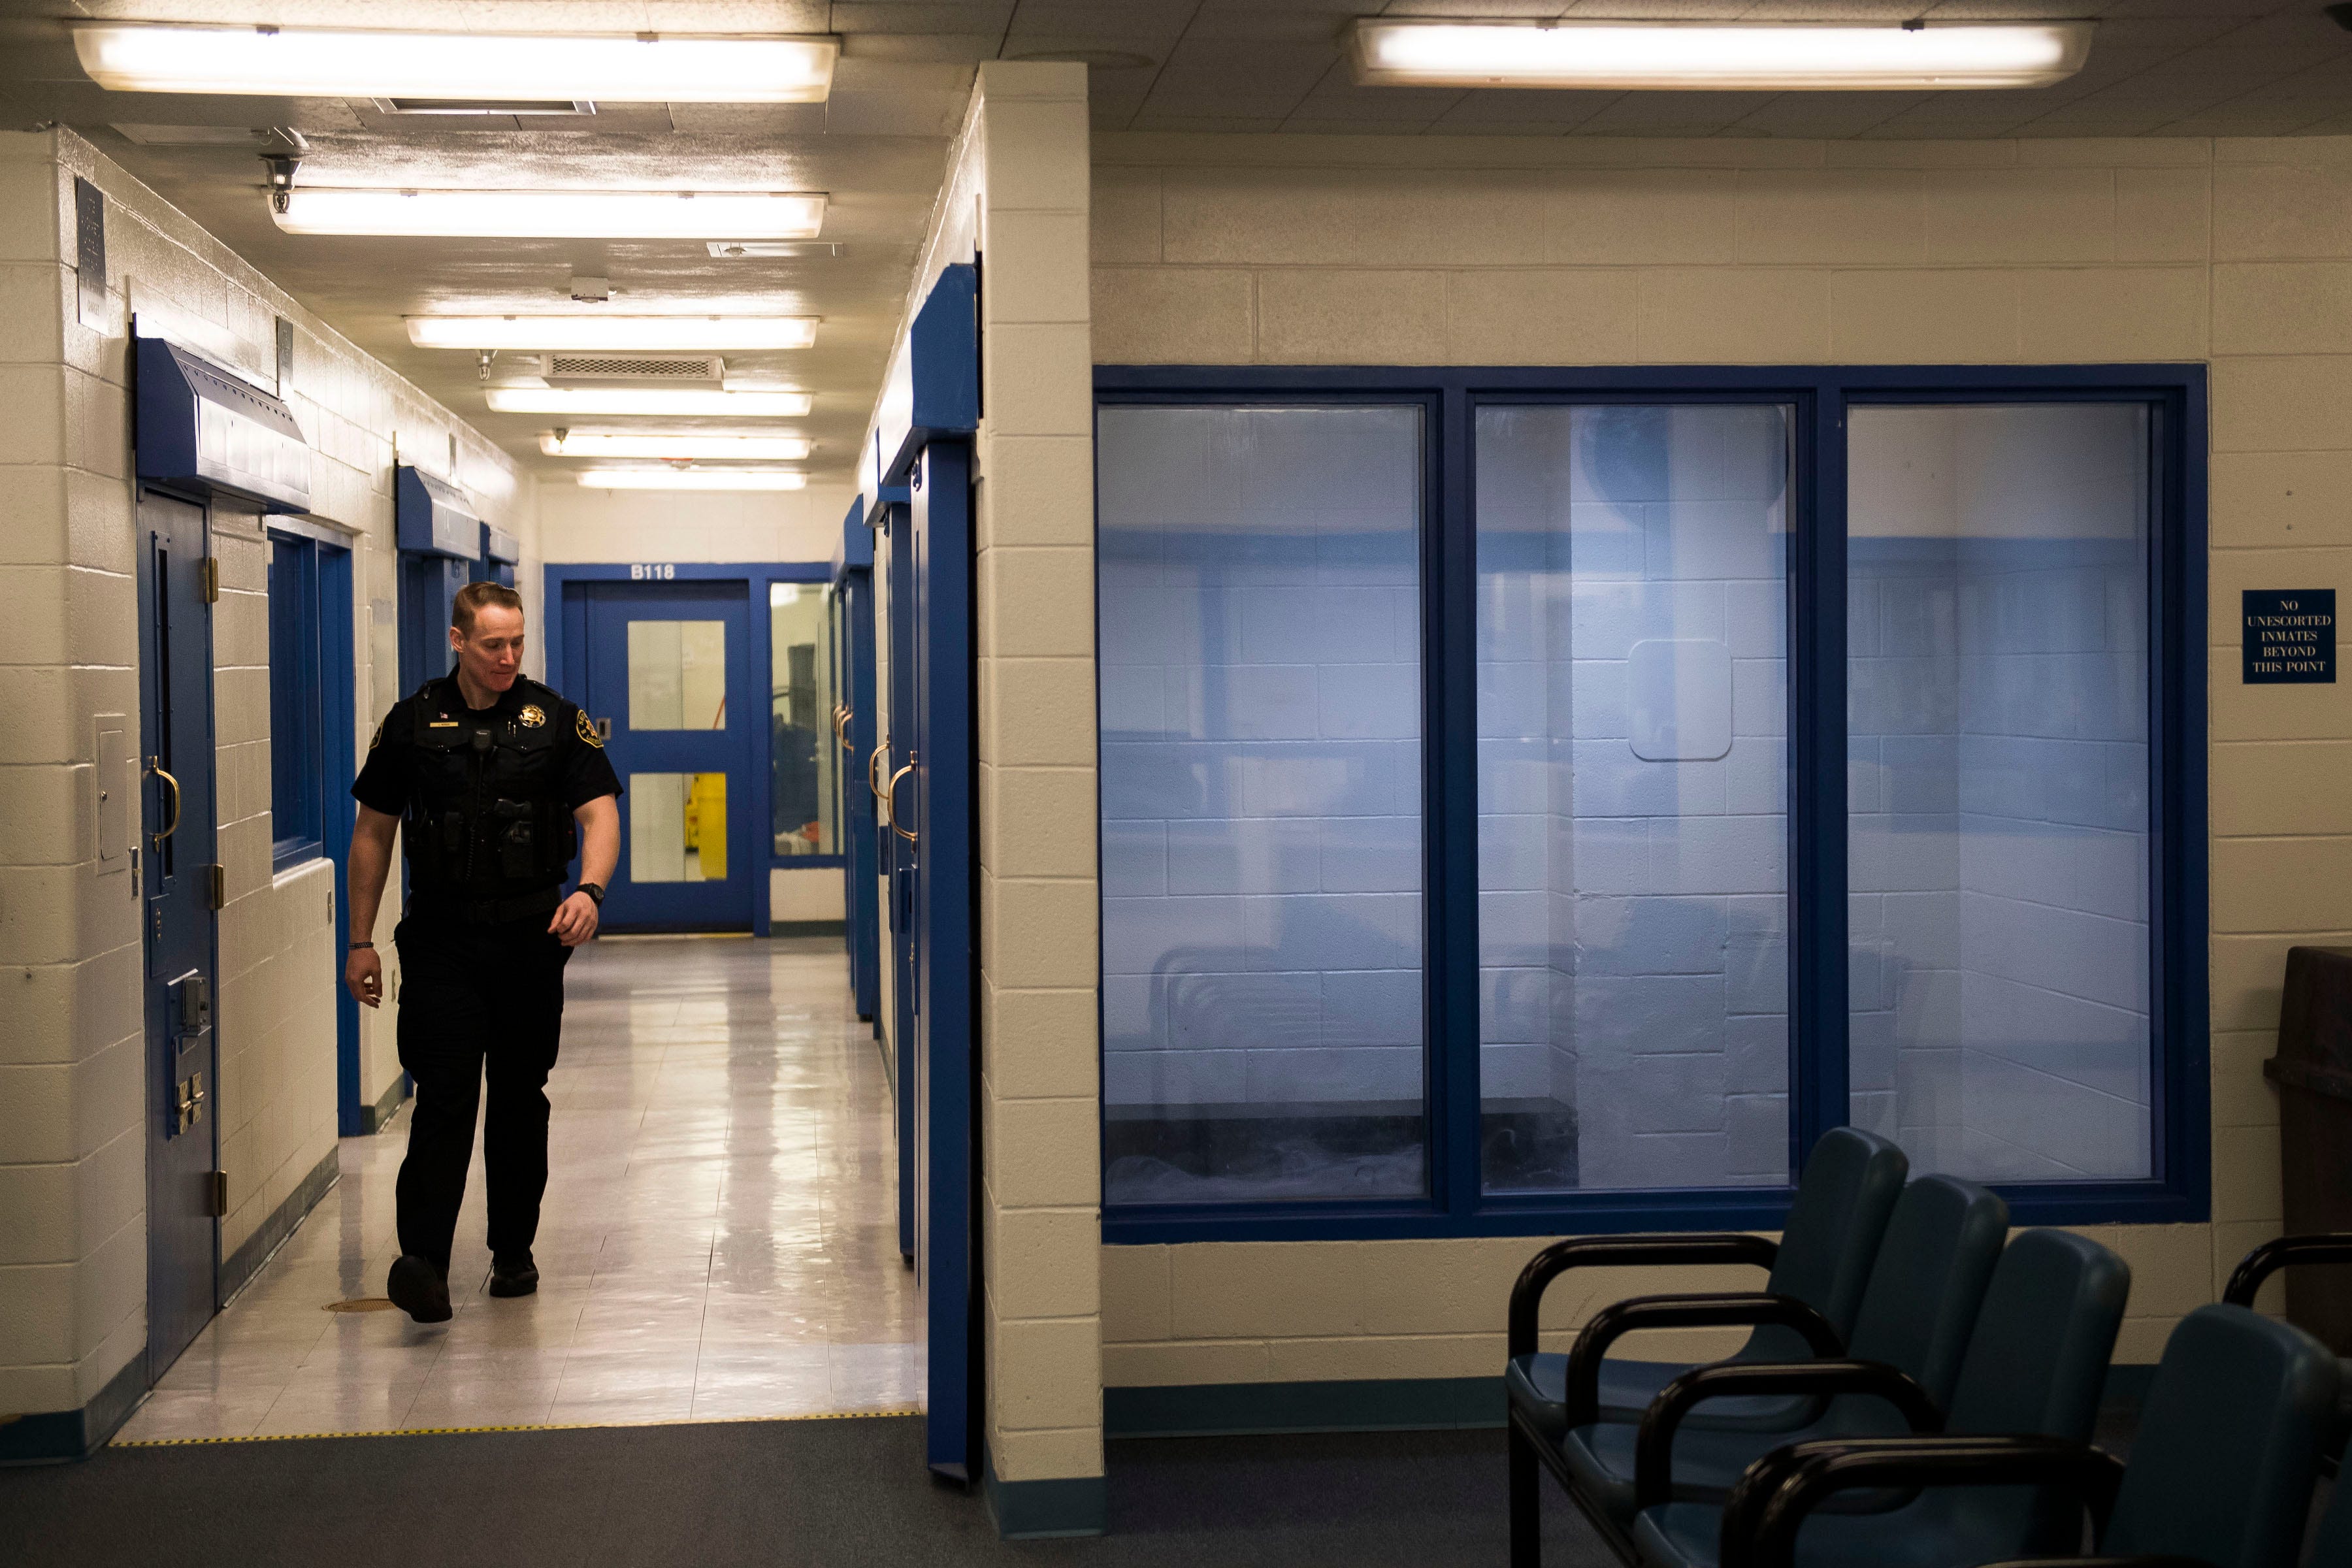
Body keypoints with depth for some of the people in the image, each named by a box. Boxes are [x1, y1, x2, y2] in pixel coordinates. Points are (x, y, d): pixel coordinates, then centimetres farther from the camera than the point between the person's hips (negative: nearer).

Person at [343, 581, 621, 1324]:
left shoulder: (555, 719, 3)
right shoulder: (412, 722, 4)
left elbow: (600, 812, -3)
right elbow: (373, 832, 10)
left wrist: (590, 889, -23)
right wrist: (361, 941, 6)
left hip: (532, 934, 1)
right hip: (441, 936, -1)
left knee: (521, 1096, 9)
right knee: (445, 1095, -12)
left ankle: (514, 1250, 22)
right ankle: (423, 1261, -18)